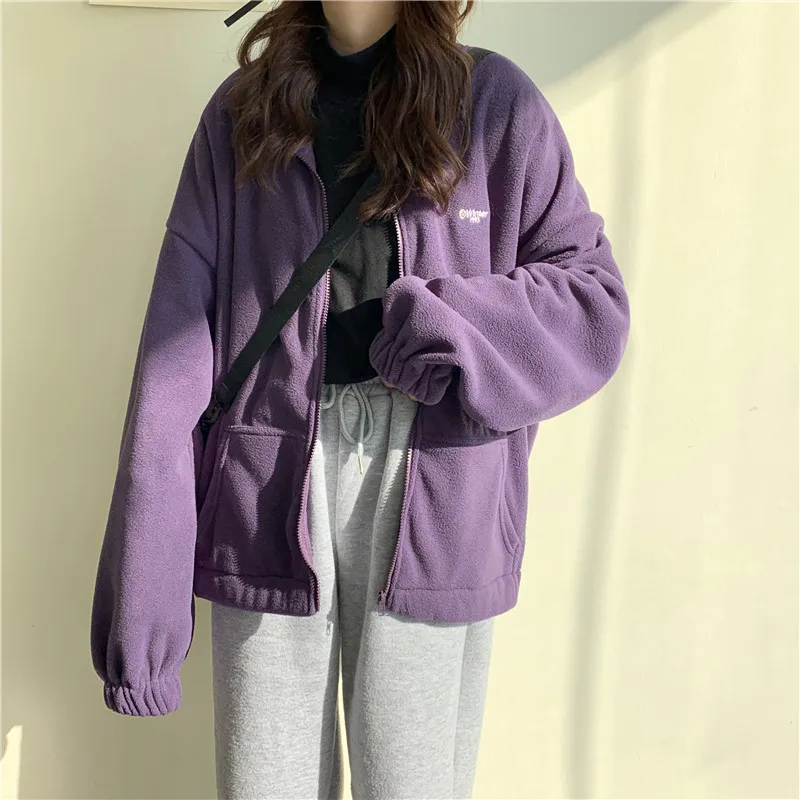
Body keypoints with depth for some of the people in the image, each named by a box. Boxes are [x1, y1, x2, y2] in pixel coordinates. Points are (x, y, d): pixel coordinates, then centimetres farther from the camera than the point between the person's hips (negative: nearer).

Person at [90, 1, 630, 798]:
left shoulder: (496, 103, 4)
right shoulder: (242, 109, 7)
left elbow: (593, 298, 6)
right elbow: (178, 342, 0)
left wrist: (459, 323, -14)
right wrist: (141, 586, -6)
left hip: (432, 502, -1)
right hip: (268, 489, 1)